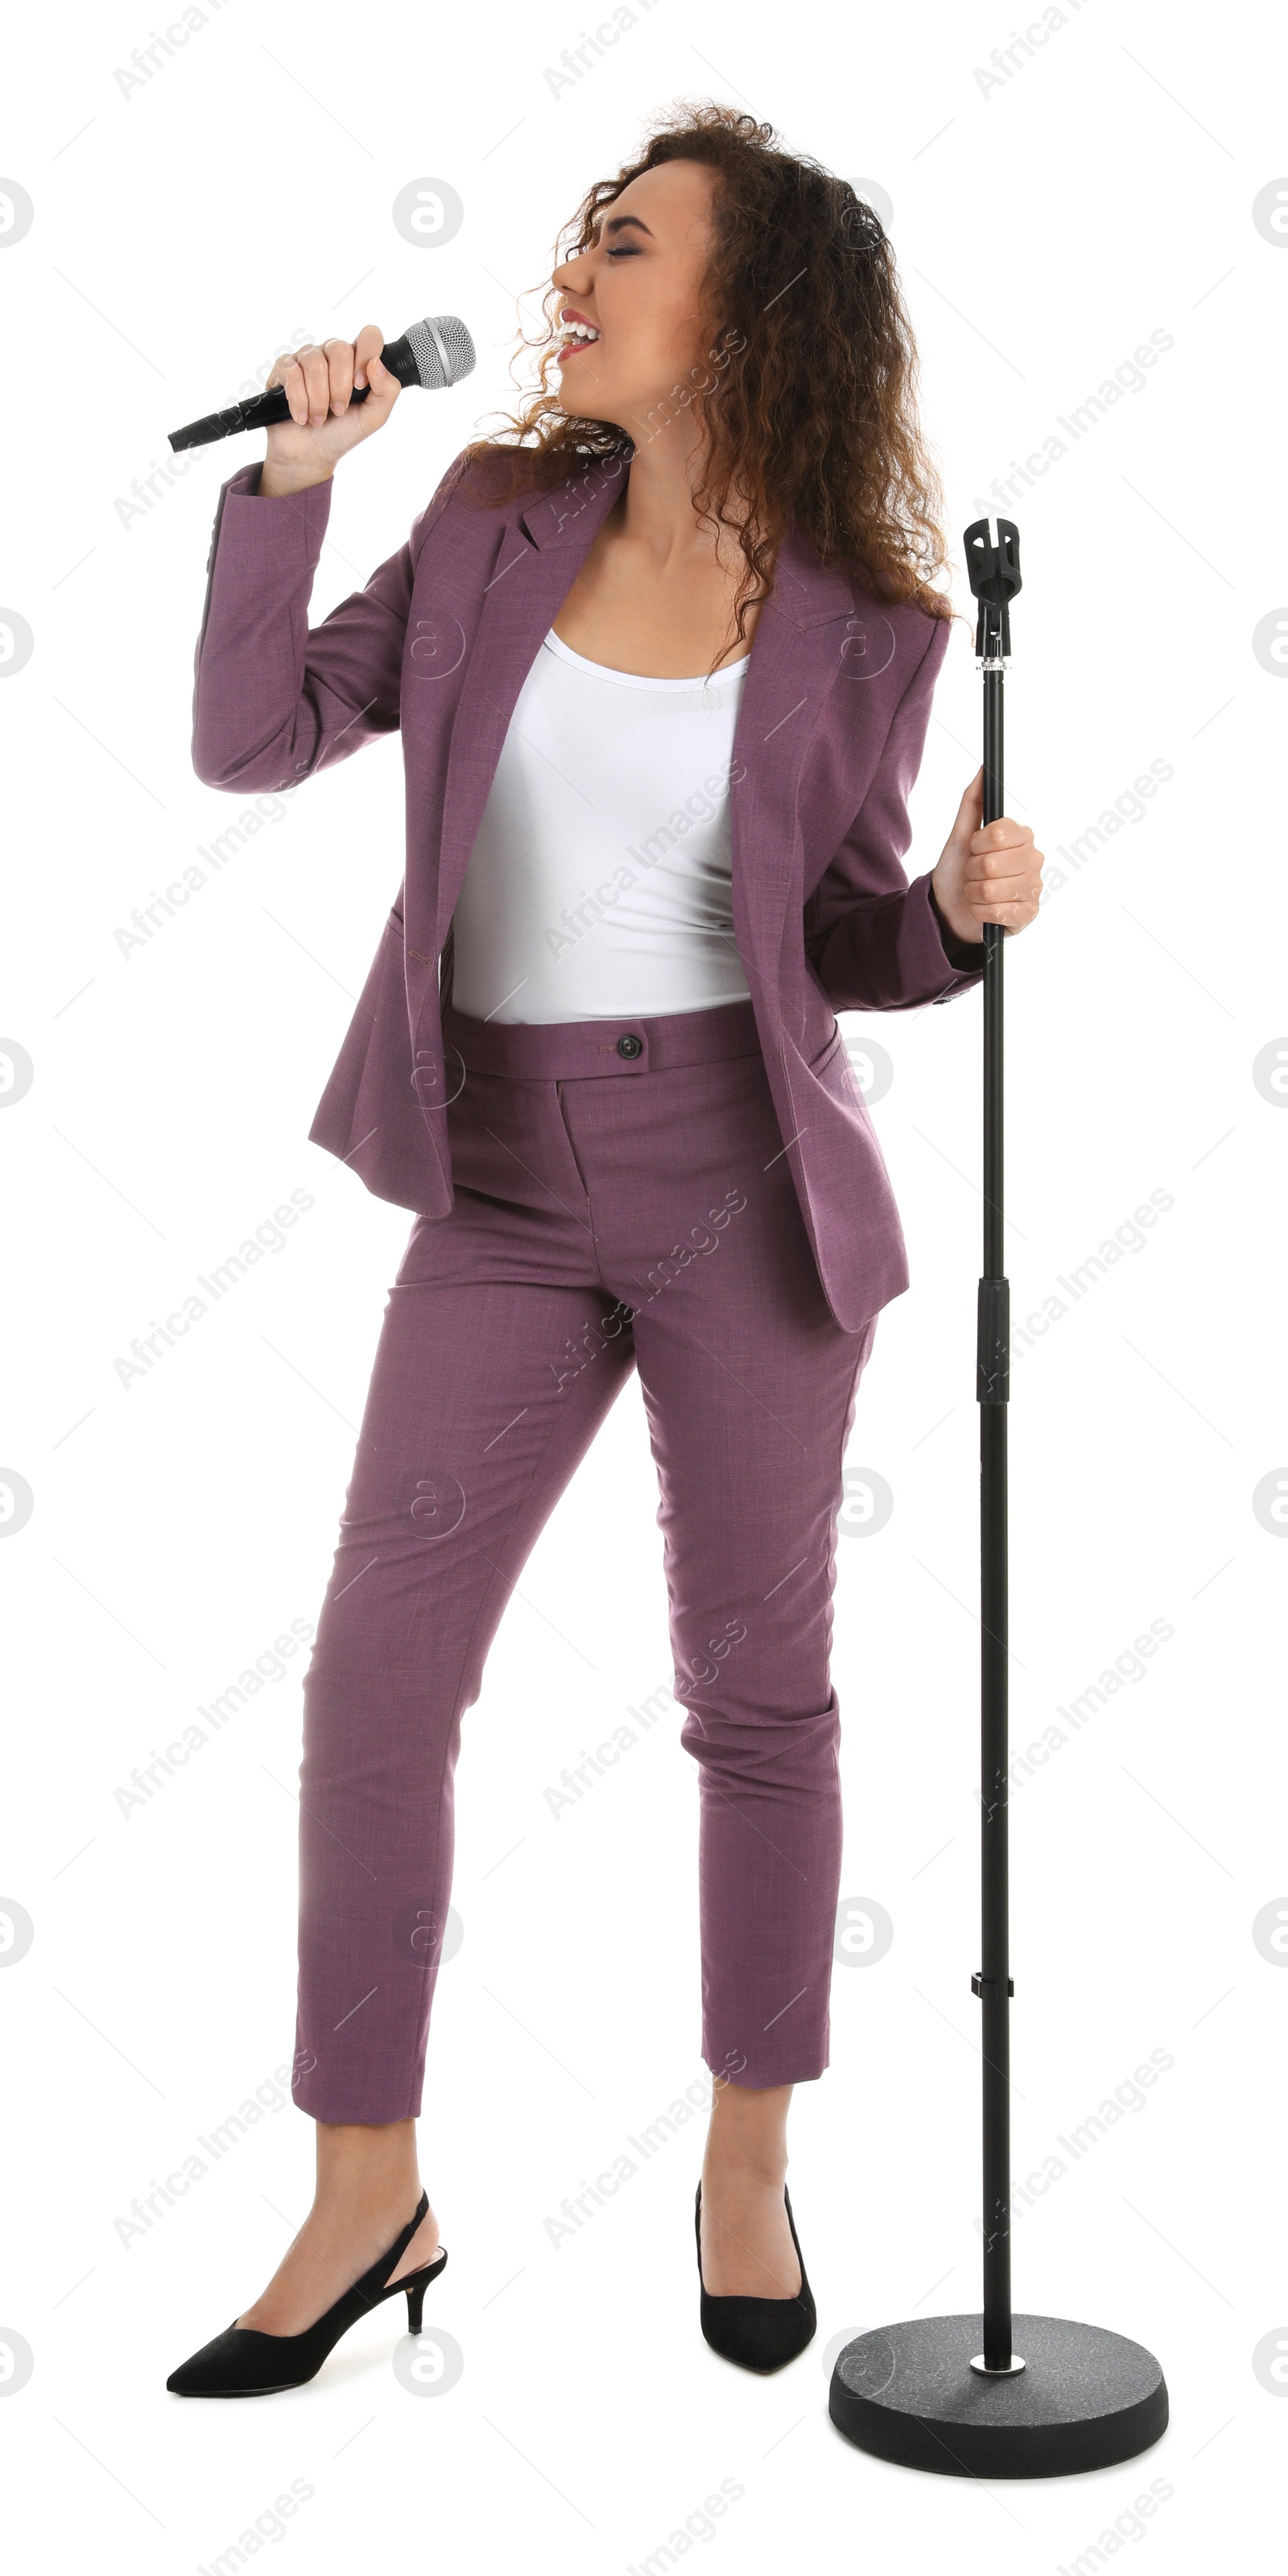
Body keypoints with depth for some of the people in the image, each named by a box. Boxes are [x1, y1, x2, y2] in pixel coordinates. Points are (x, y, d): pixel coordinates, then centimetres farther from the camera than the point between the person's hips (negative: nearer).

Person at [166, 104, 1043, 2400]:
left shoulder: (853, 624, -2)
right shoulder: (498, 530, 4)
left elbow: (852, 946, 5)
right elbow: (249, 741, 1)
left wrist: (965, 909, -15)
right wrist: (296, 470, -6)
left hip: (745, 1179, -2)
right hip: (506, 1193, 3)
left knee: (756, 1685, 7)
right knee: (375, 1672, -1)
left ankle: (747, 2164, 27)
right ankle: (364, 2206, 13)